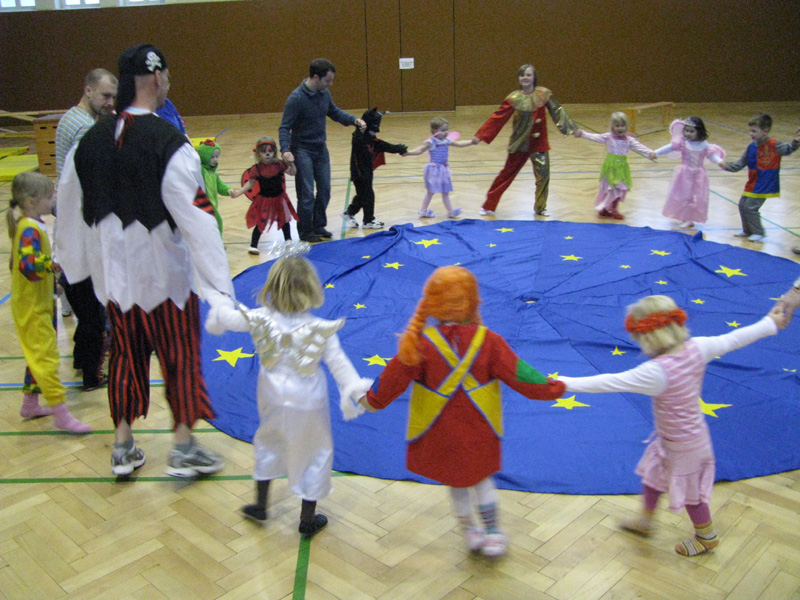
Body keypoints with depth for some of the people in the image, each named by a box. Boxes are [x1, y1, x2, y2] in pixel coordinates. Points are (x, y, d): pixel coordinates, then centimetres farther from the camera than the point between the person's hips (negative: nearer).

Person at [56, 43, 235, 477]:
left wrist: (75, 264, 26)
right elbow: (197, 219, -23)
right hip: (164, 273, -5)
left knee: (125, 355, 19)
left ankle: (123, 448, 28)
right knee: (180, 356, 11)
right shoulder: (169, 144, -18)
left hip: (113, 274, 6)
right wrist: (219, 290, -23)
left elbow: (72, 210, 11)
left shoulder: (89, 141, 1)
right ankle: (183, 449, 21)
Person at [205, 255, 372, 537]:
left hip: (272, 399, 3)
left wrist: (218, 314, 24)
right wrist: (357, 390, -9)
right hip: (307, 403, -3)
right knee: (316, 453, 16)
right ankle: (307, 518, 25)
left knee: (268, 442, 27)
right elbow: (338, 363, -17)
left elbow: (227, 318, 3)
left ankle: (260, 505, 37)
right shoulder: (321, 330, -20)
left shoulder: (261, 319, -14)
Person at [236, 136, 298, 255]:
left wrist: (291, 164, -20)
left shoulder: (279, 164, -9)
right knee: (260, 223, -1)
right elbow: (250, 183, -7)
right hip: (264, 200, -3)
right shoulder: (257, 169, -14)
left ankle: (288, 241, 38)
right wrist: (238, 192, -14)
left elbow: (292, 172, 0)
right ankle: (253, 245, 10)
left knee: (284, 219, 18)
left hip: (279, 198, 3)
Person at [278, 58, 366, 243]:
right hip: (302, 150, -7)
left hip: (321, 149, 7)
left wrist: (355, 120, 2)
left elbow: (334, 112, 17)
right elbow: (284, 128, -18)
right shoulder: (296, 98, -21)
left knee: (324, 190, 10)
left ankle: (319, 226, 26)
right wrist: (285, 149, -34)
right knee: (307, 194, -4)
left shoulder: (324, 93, -1)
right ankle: (305, 232, 12)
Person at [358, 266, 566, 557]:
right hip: (478, 431, 1)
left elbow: (395, 375, -11)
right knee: (482, 477, 28)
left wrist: (373, 400, 8)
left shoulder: (421, 343, -19)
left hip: (440, 433, 0)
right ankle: (493, 532, 37)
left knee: (457, 482, 24)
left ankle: (470, 532, 41)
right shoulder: (488, 342, -18)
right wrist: (553, 388, 6)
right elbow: (518, 373, -11)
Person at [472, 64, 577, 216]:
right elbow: (497, 117, -9)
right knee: (507, 173, 5)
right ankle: (489, 206, 15)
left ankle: (540, 208, 23)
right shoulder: (514, 98, -8)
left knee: (543, 175, 2)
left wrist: (572, 128, -2)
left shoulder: (543, 94, -5)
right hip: (519, 143, -1)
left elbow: (557, 111, 1)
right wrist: (480, 135, -14)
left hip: (539, 143, 1)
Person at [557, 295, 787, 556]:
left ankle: (707, 537, 44)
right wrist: (770, 323, 12)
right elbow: (733, 339, -4)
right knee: (651, 475, 26)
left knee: (689, 492, 19)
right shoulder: (697, 348, -16)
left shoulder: (657, 372, -37)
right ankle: (645, 521, 48)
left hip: (682, 444, -8)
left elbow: (610, 382, -37)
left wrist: (566, 383, -33)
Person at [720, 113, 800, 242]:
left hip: (764, 185, -8)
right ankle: (747, 230, 34)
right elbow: (740, 164, 10)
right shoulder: (752, 147, 5)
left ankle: (759, 233, 8)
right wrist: (727, 166, -2)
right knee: (742, 205, 16)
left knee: (750, 207, -10)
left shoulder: (773, 145, -13)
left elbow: (787, 149, -25)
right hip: (752, 184, 8)